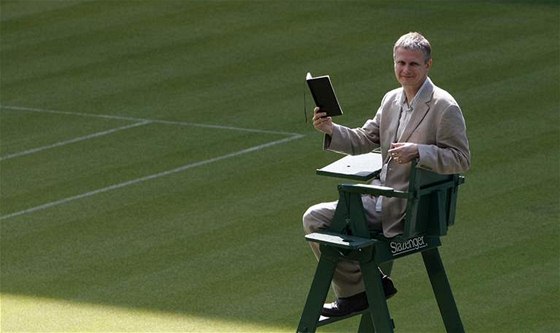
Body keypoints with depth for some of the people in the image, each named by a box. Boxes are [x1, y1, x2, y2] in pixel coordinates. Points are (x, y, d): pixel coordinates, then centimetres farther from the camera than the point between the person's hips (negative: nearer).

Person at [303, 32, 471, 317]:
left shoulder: (445, 107, -11)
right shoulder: (391, 100, 12)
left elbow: (461, 160, -14)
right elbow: (364, 141, 15)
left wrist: (417, 151, -26)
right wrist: (330, 130, -4)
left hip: (410, 209, -8)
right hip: (379, 200, 8)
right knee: (314, 218, -2)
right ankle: (354, 290, 5)